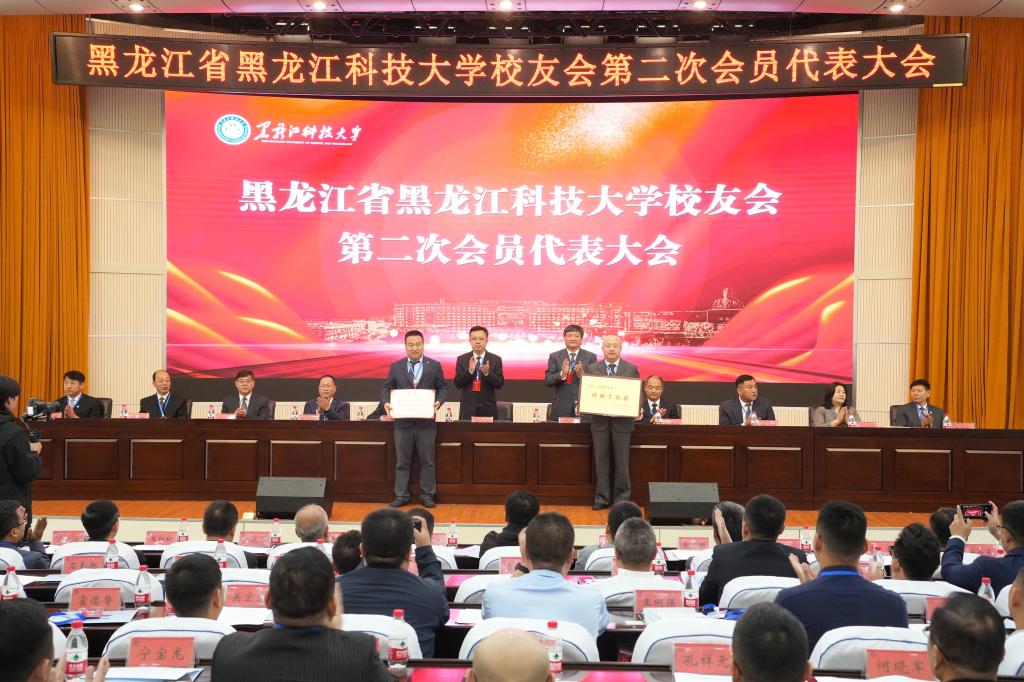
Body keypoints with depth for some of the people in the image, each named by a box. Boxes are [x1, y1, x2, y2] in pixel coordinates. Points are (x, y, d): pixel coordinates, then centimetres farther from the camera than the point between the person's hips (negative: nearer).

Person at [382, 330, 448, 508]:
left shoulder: (434, 366, 4)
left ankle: (427, 495, 14)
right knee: (402, 461, 7)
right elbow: (386, 388, 8)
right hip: (403, 421, 1)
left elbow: (443, 388, 5)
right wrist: (386, 402, -11)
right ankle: (401, 495, 15)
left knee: (427, 460, 5)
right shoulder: (396, 366, 6)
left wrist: (438, 401, -14)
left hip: (426, 421, -1)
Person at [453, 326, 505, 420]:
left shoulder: (496, 359, 3)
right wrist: (470, 371, -17)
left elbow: (500, 384, -3)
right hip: (468, 408, 0)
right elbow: (457, 384, -1)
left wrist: (487, 373, -20)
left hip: (488, 408, 0)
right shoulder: (461, 359, 5)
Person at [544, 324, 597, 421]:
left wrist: (582, 374, -18)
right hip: (561, 408, 0)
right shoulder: (554, 356, 8)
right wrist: (562, 374, -18)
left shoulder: (591, 357, 6)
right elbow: (547, 380, 1)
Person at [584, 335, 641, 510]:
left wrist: (637, 410, -14)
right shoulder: (592, 368, 6)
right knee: (601, 460, 5)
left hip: (622, 421, -1)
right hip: (599, 420, 1)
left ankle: (621, 498, 14)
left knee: (621, 461, 4)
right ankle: (602, 497, 13)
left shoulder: (631, 369, 3)